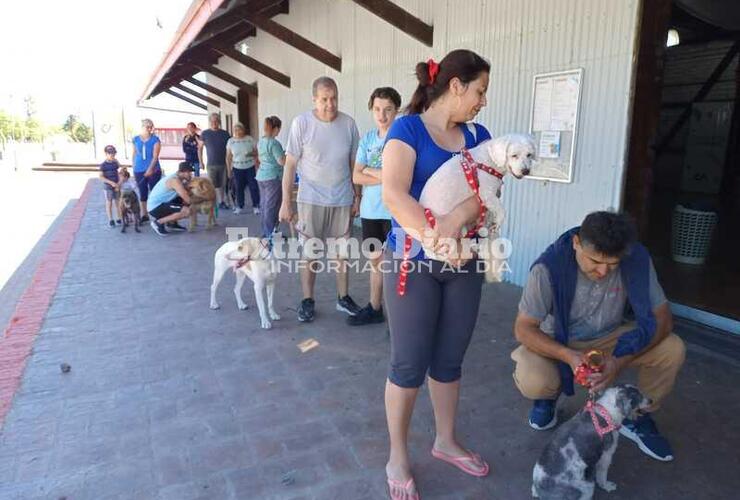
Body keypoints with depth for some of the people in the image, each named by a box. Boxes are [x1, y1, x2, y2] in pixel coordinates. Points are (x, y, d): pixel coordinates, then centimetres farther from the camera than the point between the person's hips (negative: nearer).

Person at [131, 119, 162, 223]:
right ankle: (144, 215, 17)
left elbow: (155, 156, -11)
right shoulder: (136, 139, 6)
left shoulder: (155, 140, -3)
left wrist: (150, 169, -23)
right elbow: (133, 155, 13)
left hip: (153, 170, -3)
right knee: (142, 193, 9)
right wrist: (134, 168, 10)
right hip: (139, 171, 3)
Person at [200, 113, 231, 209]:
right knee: (212, 185, 0)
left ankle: (222, 202, 15)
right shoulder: (205, 134, 2)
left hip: (224, 164, 1)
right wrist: (201, 162, 1)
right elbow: (200, 148, 7)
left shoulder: (225, 134, 3)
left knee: (222, 184, 5)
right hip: (211, 164, -1)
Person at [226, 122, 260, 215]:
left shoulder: (250, 139, -2)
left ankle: (256, 205, 7)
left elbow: (256, 152, 5)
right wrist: (228, 169, 3)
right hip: (237, 168, 1)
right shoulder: (230, 141, 1)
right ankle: (239, 206, 16)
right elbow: (228, 157, 5)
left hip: (250, 167, -1)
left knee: (253, 187, -2)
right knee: (239, 188, 4)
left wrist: (251, 154, -17)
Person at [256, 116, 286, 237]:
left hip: (261, 176, 9)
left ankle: (265, 233, 21)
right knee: (272, 207, -2)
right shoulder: (274, 143, -17)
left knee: (264, 205, 13)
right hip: (273, 177, -8)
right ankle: (270, 235, 3)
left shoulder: (261, 141, 9)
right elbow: (282, 161, -19)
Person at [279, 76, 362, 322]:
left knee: (342, 251, 11)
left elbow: (354, 163, 7)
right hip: (311, 199, -2)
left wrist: (357, 196, 7)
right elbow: (290, 165, -6)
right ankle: (307, 300, 19)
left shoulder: (349, 123, -1)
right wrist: (286, 202, -8)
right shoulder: (301, 122, -8)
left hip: (342, 199, 2)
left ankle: (343, 297, 25)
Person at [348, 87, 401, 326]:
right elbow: (357, 177, 1)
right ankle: (374, 308, 31)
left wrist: (370, 170, -6)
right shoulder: (367, 138, 8)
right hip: (370, 210, 6)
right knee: (376, 260, 17)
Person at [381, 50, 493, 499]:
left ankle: (446, 441, 37)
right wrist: (436, 239, -27)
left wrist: (456, 219, -24)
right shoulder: (408, 129, -8)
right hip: (413, 260, -5)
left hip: (463, 262, 6)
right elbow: (394, 195, -21)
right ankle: (398, 459, 23)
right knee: (410, 363, 3)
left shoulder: (478, 136, 9)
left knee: (450, 360, 16)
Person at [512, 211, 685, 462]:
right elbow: (523, 328, -23)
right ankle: (549, 395, 9)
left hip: (608, 339, 3)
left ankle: (637, 417, 6)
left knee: (673, 349, -21)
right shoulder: (549, 267, -28)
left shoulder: (637, 259, -20)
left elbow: (662, 318, -16)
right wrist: (569, 356, -39)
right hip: (557, 343, -3)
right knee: (532, 381, -33)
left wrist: (621, 360, -31)